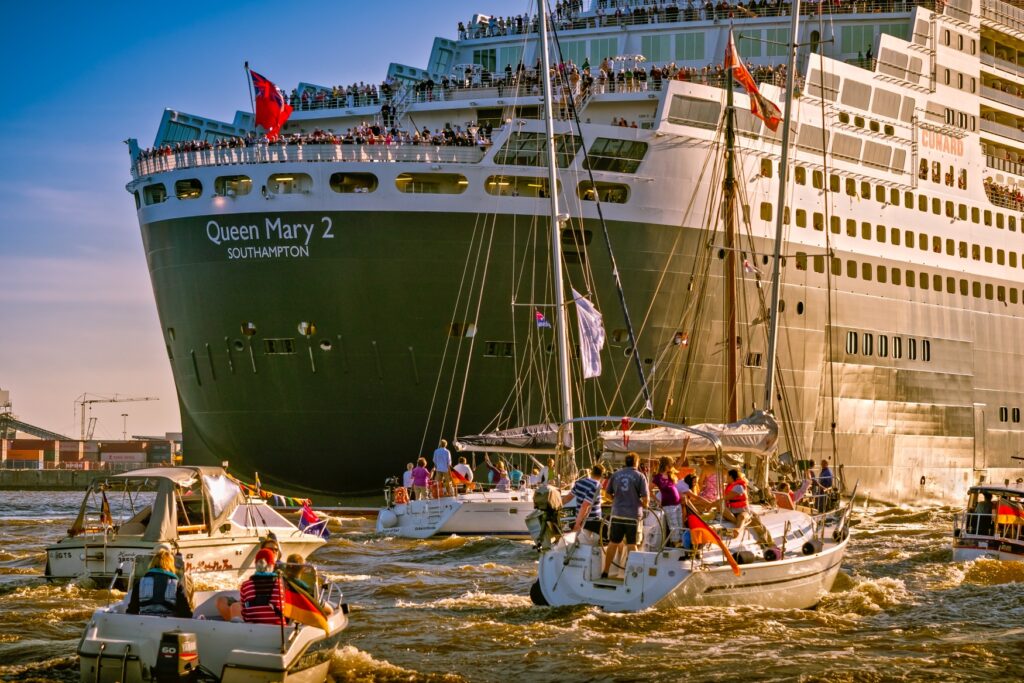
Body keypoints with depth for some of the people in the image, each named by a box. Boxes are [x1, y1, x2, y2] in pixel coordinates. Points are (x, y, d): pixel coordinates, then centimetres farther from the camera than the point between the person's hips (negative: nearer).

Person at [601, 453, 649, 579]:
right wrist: (644, 504, 11)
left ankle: (605, 572, 14)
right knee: (631, 544, 4)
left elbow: (608, 493, 11)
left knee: (613, 543, 10)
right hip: (633, 515, -3)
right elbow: (645, 498, -9)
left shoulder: (615, 475, 4)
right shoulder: (640, 476, -6)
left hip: (617, 514, 3)